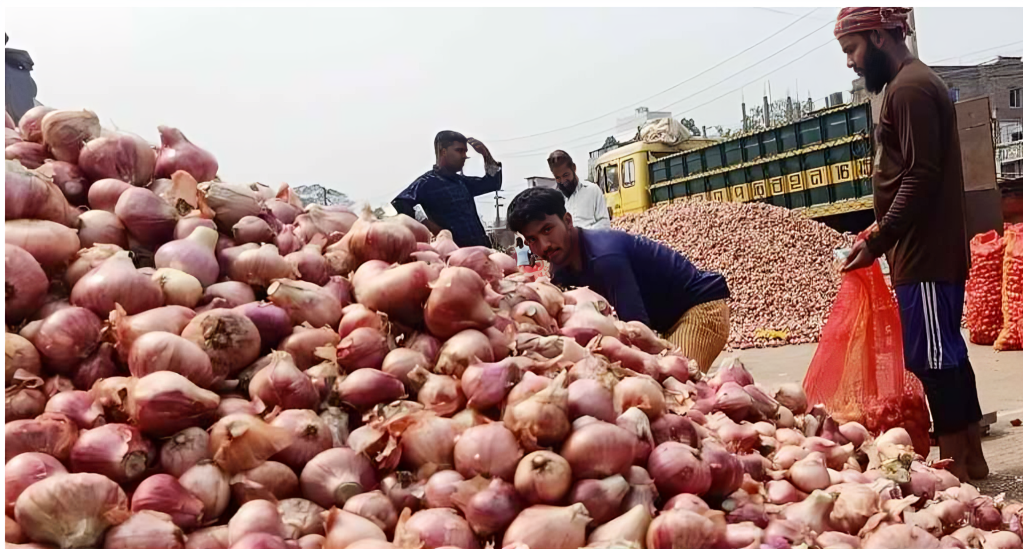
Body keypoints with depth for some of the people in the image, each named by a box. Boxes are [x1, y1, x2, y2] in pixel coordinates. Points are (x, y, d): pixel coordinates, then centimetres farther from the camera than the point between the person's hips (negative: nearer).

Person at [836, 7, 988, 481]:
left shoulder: (908, 88, -13)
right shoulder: (915, 83, 18)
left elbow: (920, 178, -21)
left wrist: (876, 242, -20)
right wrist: (881, 235, 18)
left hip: (924, 255, -10)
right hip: (934, 250, 10)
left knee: (931, 358, -4)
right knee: (947, 354, 14)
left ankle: (955, 464, 4)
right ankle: (971, 456, 23)